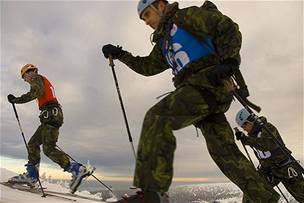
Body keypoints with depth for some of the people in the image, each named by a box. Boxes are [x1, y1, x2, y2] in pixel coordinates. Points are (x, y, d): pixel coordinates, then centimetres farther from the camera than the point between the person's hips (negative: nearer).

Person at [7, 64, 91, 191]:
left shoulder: (37, 78, 5)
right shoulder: (45, 82, 32)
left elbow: (37, 91, -17)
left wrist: (17, 100, -14)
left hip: (50, 114, -10)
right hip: (53, 115, 10)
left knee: (49, 149, -14)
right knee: (33, 143, 10)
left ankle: (77, 170, -18)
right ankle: (31, 176, 9)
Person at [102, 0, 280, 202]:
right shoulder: (164, 43, 31)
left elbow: (228, 28, -3)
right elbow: (148, 66, 33)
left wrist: (229, 61, -17)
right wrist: (121, 55, 26)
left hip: (209, 83, -9)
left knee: (157, 117, -25)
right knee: (224, 151, 6)